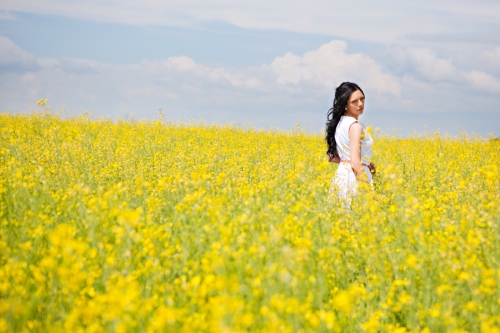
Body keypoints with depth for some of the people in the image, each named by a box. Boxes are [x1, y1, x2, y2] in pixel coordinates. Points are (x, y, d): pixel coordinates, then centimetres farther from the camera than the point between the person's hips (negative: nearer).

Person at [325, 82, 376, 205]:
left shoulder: (340, 123, 10)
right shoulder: (355, 126, -15)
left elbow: (332, 157, 16)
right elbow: (355, 163, -22)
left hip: (341, 175, 9)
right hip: (355, 178, -9)